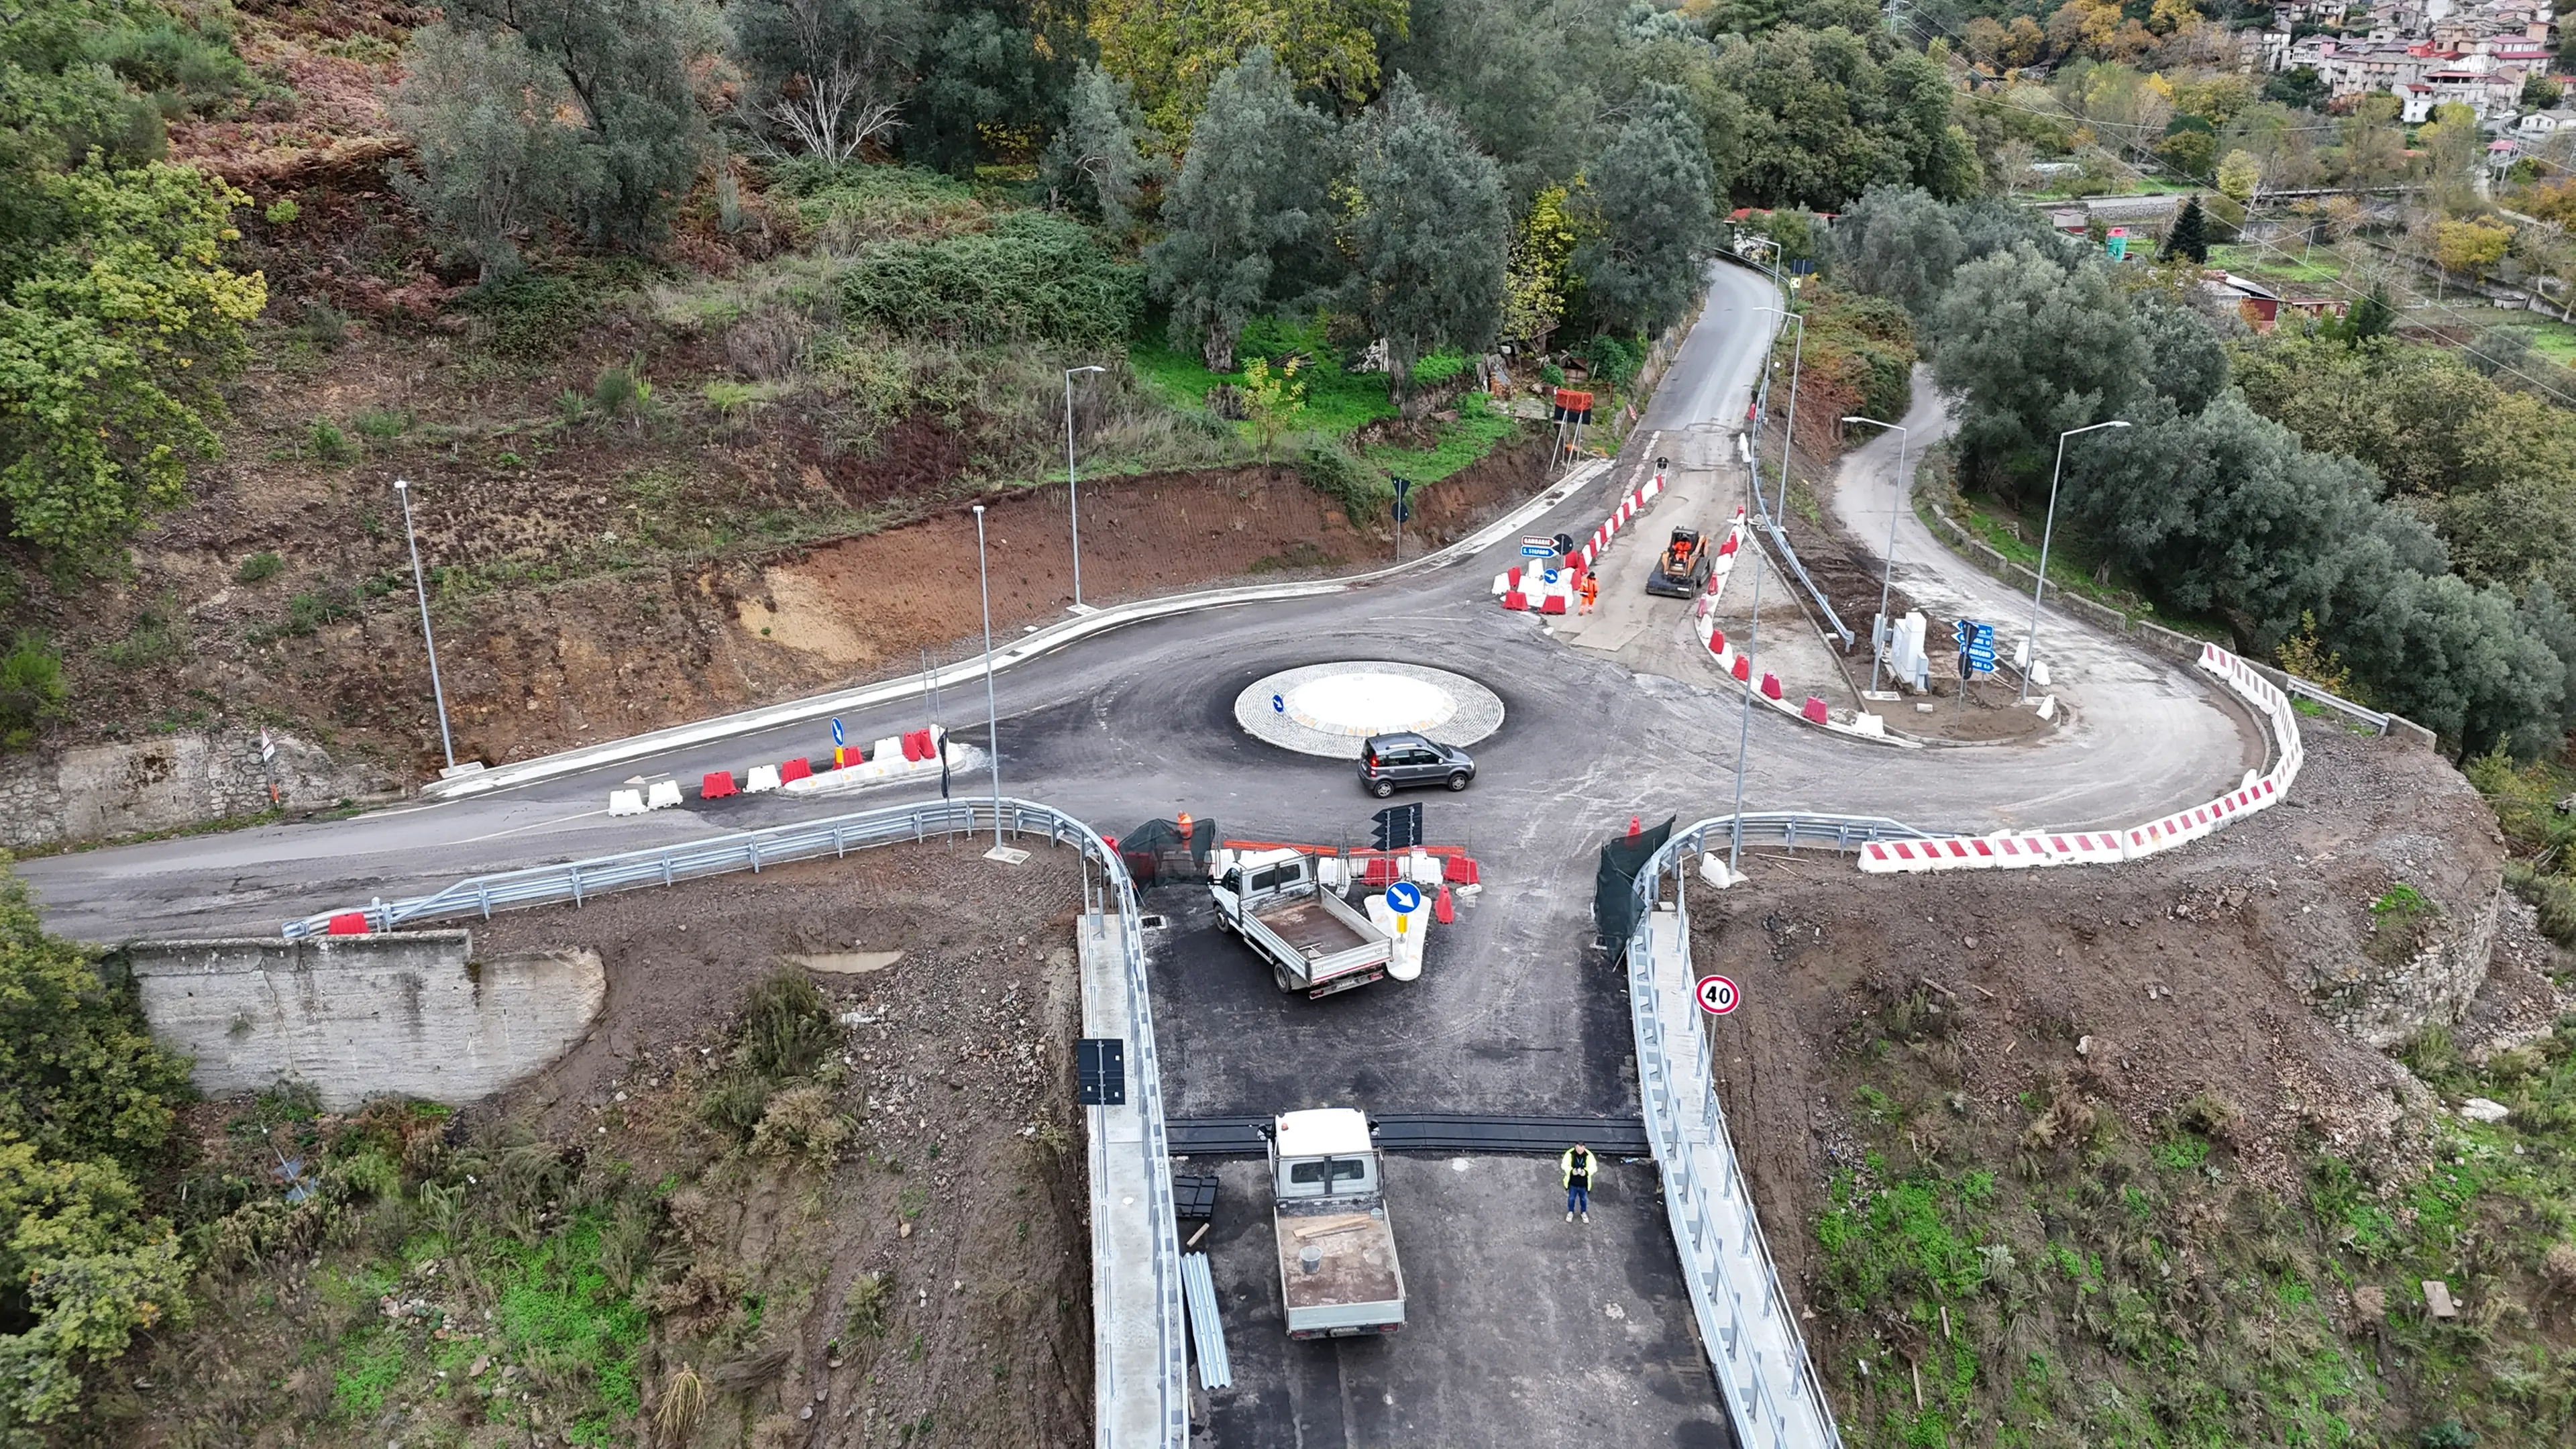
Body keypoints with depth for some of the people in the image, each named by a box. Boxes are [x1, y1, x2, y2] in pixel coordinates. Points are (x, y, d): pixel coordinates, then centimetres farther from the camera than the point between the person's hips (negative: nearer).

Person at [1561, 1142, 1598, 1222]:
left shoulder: (1589, 1155, -19)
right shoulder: (1570, 1154, -21)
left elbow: (1593, 1167, -14)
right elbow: (1564, 1165, -14)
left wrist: (1586, 1172, -33)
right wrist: (1571, 1171, -32)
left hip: (1584, 1183, 0)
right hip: (1573, 1182, 0)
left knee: (1584, 1199, 21)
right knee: (1571, 1198, 20)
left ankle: (1584, 1212, 46)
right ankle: (1571, 1212, 44)